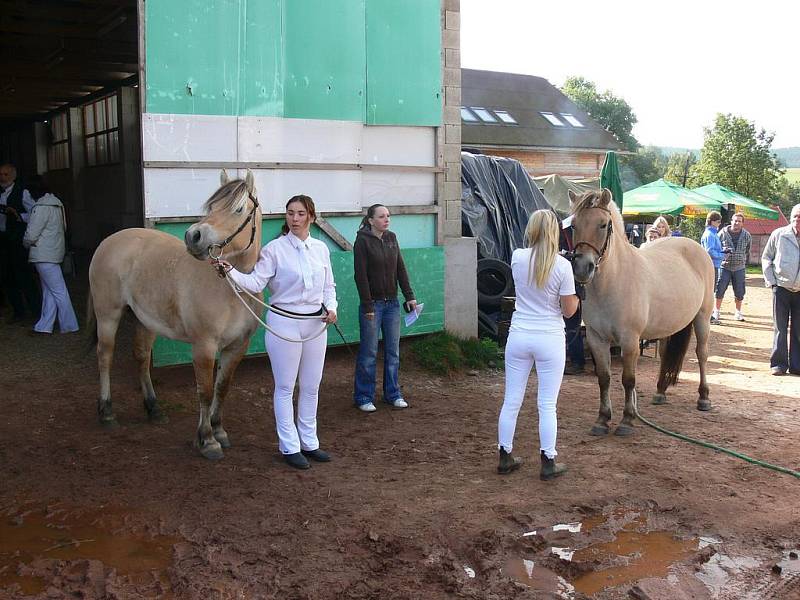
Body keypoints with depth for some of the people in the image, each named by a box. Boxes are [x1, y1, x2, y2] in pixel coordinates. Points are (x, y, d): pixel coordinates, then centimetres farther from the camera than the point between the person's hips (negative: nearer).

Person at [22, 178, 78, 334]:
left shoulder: (42, 207, -17)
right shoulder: (57, 204, 10)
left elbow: (31, 235, -18)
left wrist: (26, 244, 5)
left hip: (44, 255, -10)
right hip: (54, 251, 10)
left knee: (58, 291, -4)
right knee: (49, 290, 12)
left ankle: (69, 326, 1)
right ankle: (45, 326, 17)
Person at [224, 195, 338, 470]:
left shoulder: (321, 249, 5)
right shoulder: (274, 249, -9)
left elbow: (329, 286, 11)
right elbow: (256, 282, -17)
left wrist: (331, 308, -6)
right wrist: (231, 271, -32)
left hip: (316, 323, 5)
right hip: (285, 323, -5)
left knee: (311, 387, 14)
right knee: (285, 387, 5)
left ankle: (309, 442, 28)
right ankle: (289, 447, 17)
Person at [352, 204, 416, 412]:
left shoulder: (391, 238, 9)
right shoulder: (362, 241, -9)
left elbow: (401, 269, 11)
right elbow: (361, 275, -12)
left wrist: (409, 296, 5)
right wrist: (367, 305, -15)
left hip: (392, 303, 6)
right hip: (373, 304, -6)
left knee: (393, 351, 10)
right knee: (368, 353, 2)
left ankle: (393, 394, 21)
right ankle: (363, 397, 13)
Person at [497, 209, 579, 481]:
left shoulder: (517, 258, -3)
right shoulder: (562, 266, -13)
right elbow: (568, 310, -8)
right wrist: (577, 298, 12)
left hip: (519, 336, 3)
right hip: (549, 339, -3)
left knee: (511, 400, 13)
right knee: (547, 405, 6)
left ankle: (505, 457, 23)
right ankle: (548, 463, 15)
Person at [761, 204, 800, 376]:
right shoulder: (779, 234, -2)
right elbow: (766, 258, 7)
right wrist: (770, 281, -1)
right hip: (781, 288, -1)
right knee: (780, 328, 3)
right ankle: (778, 363, 9)